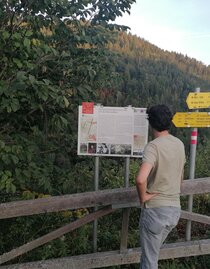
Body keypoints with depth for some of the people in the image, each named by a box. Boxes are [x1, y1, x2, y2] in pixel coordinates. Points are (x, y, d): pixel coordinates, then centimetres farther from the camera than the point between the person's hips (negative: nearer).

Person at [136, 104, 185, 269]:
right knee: (153, 252, 28)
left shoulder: (153, 146, -19)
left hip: (155, 209, -7)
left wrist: (143, 197, -16)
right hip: (175, 209, 7)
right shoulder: (179, 144, 4)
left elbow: (141, 179, -34)